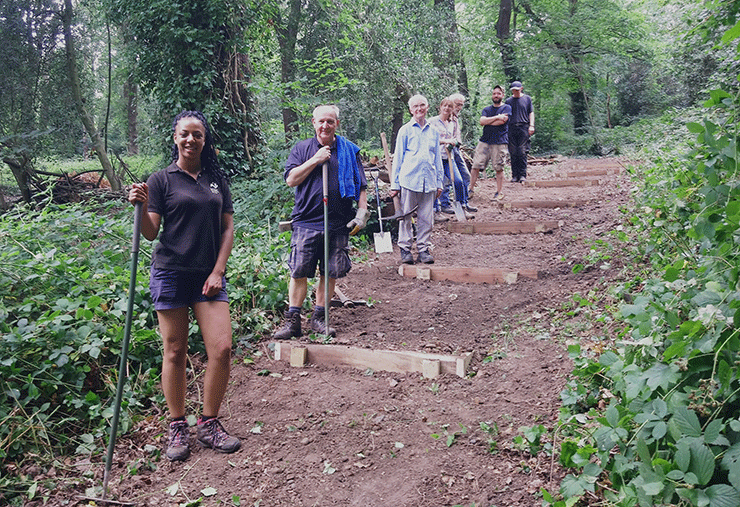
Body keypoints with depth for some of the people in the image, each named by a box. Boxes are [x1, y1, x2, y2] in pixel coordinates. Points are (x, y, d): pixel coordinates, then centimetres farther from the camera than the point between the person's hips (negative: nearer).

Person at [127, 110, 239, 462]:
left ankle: (209, 423, 11)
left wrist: (217, 271, 0)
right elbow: (151, 233, 0)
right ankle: (177, 428, 19)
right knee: (175, 353, 4)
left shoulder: (217, 180, 11)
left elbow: (228, 228, 10)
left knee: (221, 348, -6)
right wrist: (141, 206, -19)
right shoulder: (162, 179, 2)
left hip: (209, 275, 3)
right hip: (170, 274, -2)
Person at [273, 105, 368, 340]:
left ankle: (319, 318, 20)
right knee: (299, 272, -1)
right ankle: (292, 321, 10)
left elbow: (361, 185, 12)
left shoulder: (349, 150, 10)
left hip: (338, 225, 1)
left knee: (330, 274, 6)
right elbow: (291, 179, -2)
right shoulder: (302, 149, 8)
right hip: (306, 223, -1)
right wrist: (315, 160, -9)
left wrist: (362, 211, 0)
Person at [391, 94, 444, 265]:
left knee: (426, 217, 4)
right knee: (406, 215, 1)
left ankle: (424, 249, 12)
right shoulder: (405, 130, 4)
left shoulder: (433, 131, 14)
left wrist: (439, 182, 14)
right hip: (409, 179, -3)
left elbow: (438, 158, 19)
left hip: (429, 180, 3)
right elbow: (398, 158, 5)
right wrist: (395, 184, 0)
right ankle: (405, 249, 10)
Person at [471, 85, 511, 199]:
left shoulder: (507, 108, 6)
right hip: (484, 141, 4)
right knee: (476, 166, -3)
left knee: (499, 168, -2)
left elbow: (502, 121, -11)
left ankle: (498, 192, 7)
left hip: (499, 142, -3)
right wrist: (496, 117, -8)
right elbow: (481, 121, 0)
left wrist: (488, 121, 1)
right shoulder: (486, 109, 19)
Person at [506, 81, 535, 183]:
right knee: (513, 153, -1)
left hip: (523, 127, -2)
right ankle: (515, 175, 3)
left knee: (522, 152, -9)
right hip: (511, 128, 2)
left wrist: (531, 125, 0)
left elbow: (531, 113, 12)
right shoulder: (508, 101, 16)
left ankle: (522, 175, -6)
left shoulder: (527, 99, 12)